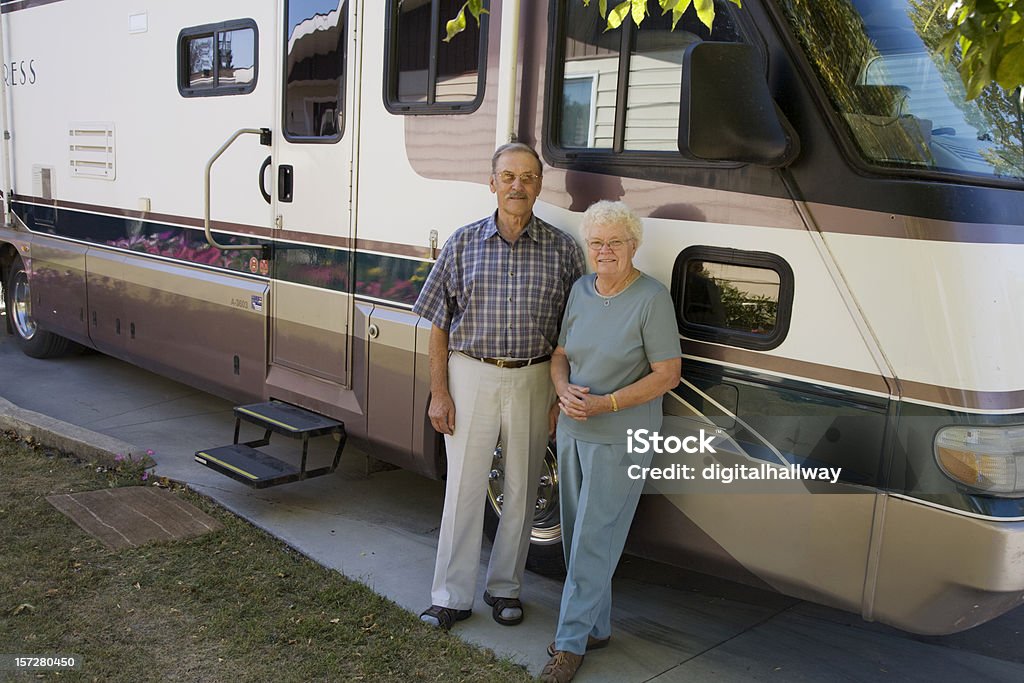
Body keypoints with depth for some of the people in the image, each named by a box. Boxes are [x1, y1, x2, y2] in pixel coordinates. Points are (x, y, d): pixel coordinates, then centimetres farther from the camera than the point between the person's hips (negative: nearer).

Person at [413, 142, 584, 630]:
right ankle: (452, 597, 16)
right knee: (463, 489, 4)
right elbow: (439, 325, 2)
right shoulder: (463, 243, 0)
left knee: (521, 491, 11)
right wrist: (438, 393, -4)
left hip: (533, 381, 1)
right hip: (471, 376, 0)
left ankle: (504, 587, 28)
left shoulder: (562, 249, 0)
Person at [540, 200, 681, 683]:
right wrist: (564, 389, -9)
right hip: (572, 432, 7)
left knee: (593, 540, -2)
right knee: (577, 534, 14)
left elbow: (667, 375, -13)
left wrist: (607, 403, -20)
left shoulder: (652, 299, -13)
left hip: (620, 439, -7)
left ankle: (571, 642, 10)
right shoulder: (580, 290, 6)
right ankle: (596, 628, 29)